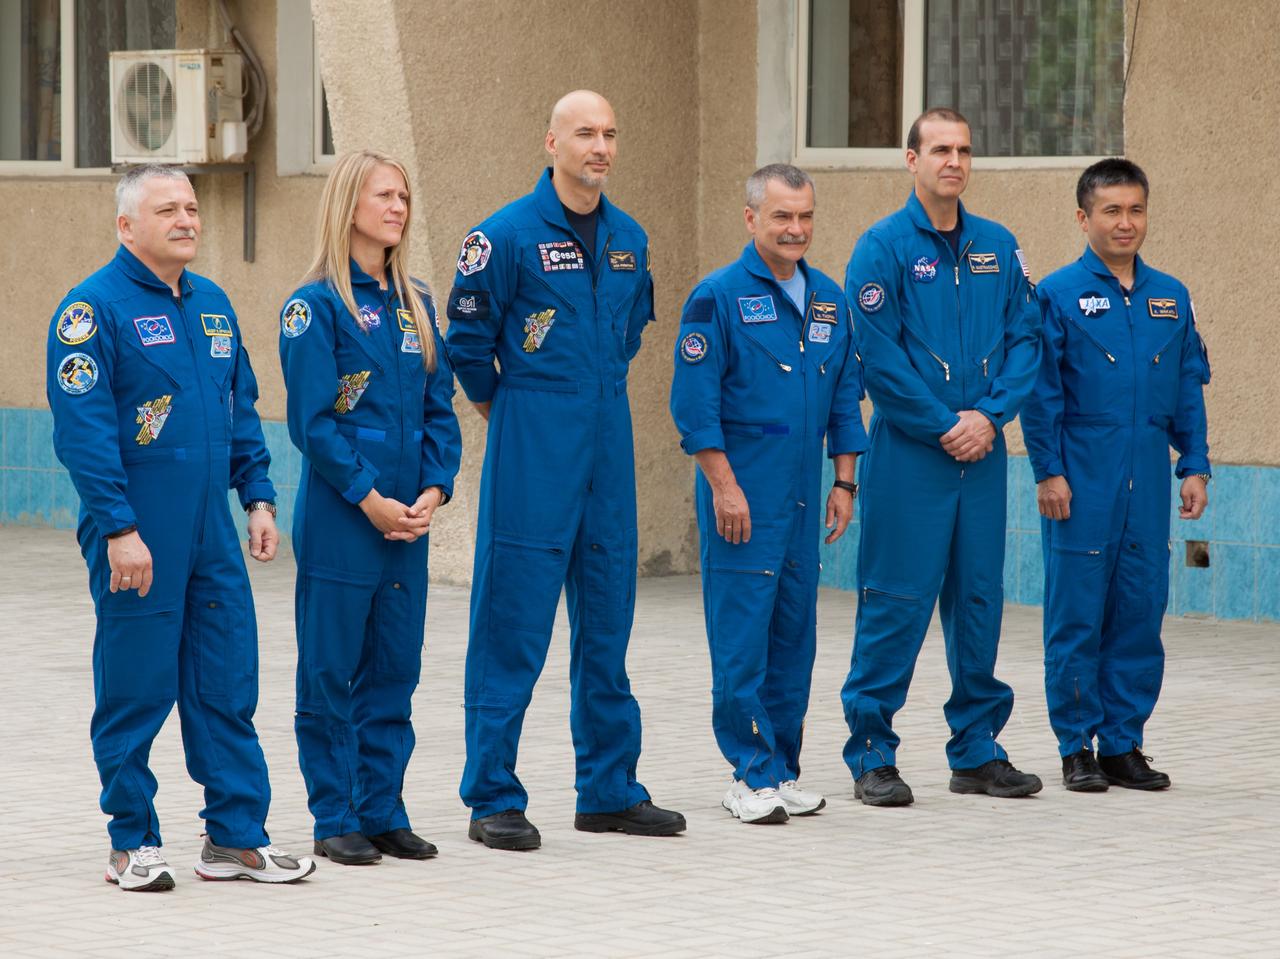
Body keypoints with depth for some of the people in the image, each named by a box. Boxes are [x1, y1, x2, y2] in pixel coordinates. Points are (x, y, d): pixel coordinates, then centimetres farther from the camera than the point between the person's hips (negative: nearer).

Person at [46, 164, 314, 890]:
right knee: (135, 691, 1)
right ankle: (134, 844, 11)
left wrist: (259, 497, 11)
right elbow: (83, 429, -15)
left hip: (212, 533, 6)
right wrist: (117, 528, -19)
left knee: (228, 686, 7)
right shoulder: (95, 307, -9)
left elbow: (242, 412, 20)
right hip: (137, 541, -6)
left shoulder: (212, 304, 13)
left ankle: (237, 836, 13)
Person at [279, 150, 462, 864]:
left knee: (394, 671, 9)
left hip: (409, 520, 6)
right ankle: (336, 819, 6)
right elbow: (312, 421, -11)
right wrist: (369, 499, -14)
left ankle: (383, 811, 16)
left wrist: (434, 490, -3)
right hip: (340, 518, -6)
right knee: (332, 671, 0)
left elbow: (439, 405, 12)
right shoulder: (317, 304, -6)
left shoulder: (414, 303, 12)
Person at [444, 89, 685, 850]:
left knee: (607, 620, 11)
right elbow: (467, 336, -5)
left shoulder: (629, 239, 9)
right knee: (513, 623, -5)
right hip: (533, 446, -6)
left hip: (609, 443, 6)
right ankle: (493, 800, 0)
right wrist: (503, 406, 5)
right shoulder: (509, 234, -10)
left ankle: (611, 791, 19)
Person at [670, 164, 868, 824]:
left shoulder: (828, 299, 11)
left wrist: (844, 483, 11)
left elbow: (845, 398, 18)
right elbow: (694, 403, -10)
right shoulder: (720, 296, -7)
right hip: (742, 497, -6)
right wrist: (724, 486, -14)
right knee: (742, 635, -5)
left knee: (794, 635, 9)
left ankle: (784, 770, 17)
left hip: (804, 498, 6)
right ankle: (753, 776, -1)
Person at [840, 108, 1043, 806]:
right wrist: (943, 428, -12)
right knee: (896, 603, -4)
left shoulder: (998, 247, 10)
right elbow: (878, 356, -10)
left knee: (979, 600, 9)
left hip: (982, 453, 5)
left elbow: (1024, 340, 8)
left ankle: (978, 751, 18)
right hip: (908, 454, -5)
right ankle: (872, 755, 2)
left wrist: (989, 414, -7)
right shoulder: (884, 246, -5)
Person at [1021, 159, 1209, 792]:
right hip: (1082, 486, -4)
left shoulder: (1170, 298, 11)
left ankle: (1123, 744, 15)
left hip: (1147, 487, 4)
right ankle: (1077, 748, 7)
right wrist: (1049, 472, -10)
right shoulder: (1058, 295, -2)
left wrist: (1195, 466, 7)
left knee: (1140, 615, 6)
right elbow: (1040, 393, -4)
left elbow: (1189, 390, 14)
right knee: (1077, 616, 0)